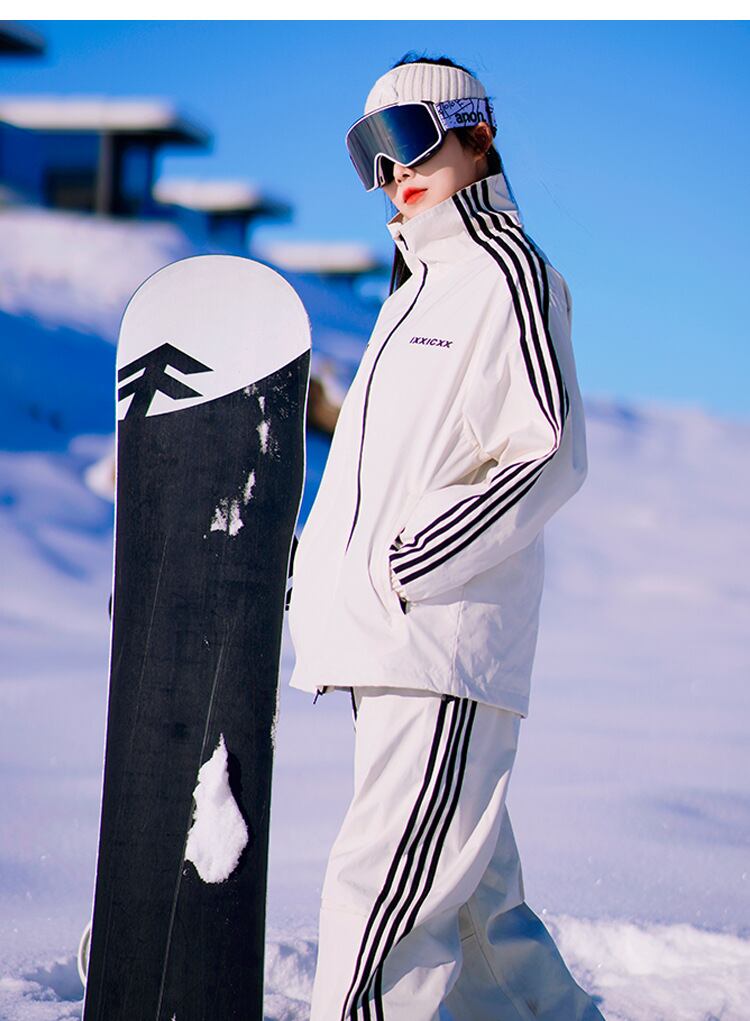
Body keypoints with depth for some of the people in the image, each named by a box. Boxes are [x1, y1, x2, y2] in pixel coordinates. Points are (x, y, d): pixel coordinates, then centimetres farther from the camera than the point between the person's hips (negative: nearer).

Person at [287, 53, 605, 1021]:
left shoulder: (506, 271, -6)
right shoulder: (416, 284, 23)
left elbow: (551, 456, -15)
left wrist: (412, 566, -18)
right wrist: (318, 567, 17)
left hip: (447, 649, -9)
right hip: (387, 646, 9)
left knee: (385, 889, -14)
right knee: (473, 898, 14)